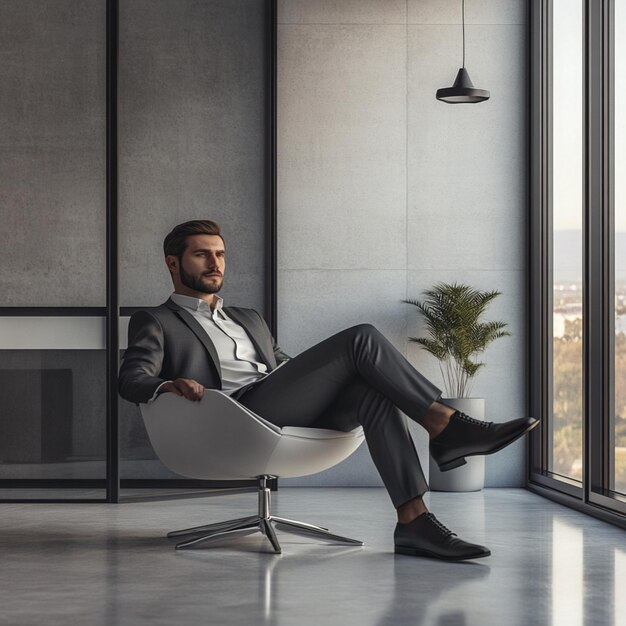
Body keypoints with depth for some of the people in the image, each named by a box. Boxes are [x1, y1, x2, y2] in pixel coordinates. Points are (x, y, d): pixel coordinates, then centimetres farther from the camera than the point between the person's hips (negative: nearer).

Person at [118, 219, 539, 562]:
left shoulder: (249, 319, 36)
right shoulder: (155, 322, 17)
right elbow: (131, 381, 1)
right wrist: (169, 384, -23)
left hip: (291, 412, 6)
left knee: (373, 393, -25)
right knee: (362, 338, -19)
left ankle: (414, 522, -32)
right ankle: (446, 426, -17)